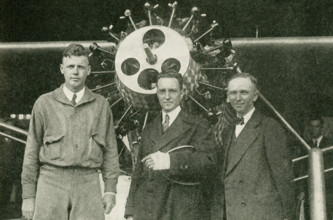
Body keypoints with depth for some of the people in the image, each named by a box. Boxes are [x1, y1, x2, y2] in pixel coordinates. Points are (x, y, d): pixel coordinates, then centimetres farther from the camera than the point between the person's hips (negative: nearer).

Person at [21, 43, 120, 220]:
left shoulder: (101, 105, 10)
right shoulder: (44, 103, 7)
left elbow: (110, 151, 11)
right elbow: (31, 152, 7)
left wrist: (110, 190, 4)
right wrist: (28, 195, 4)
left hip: (88, 185, 1)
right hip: (51, 182, 0)